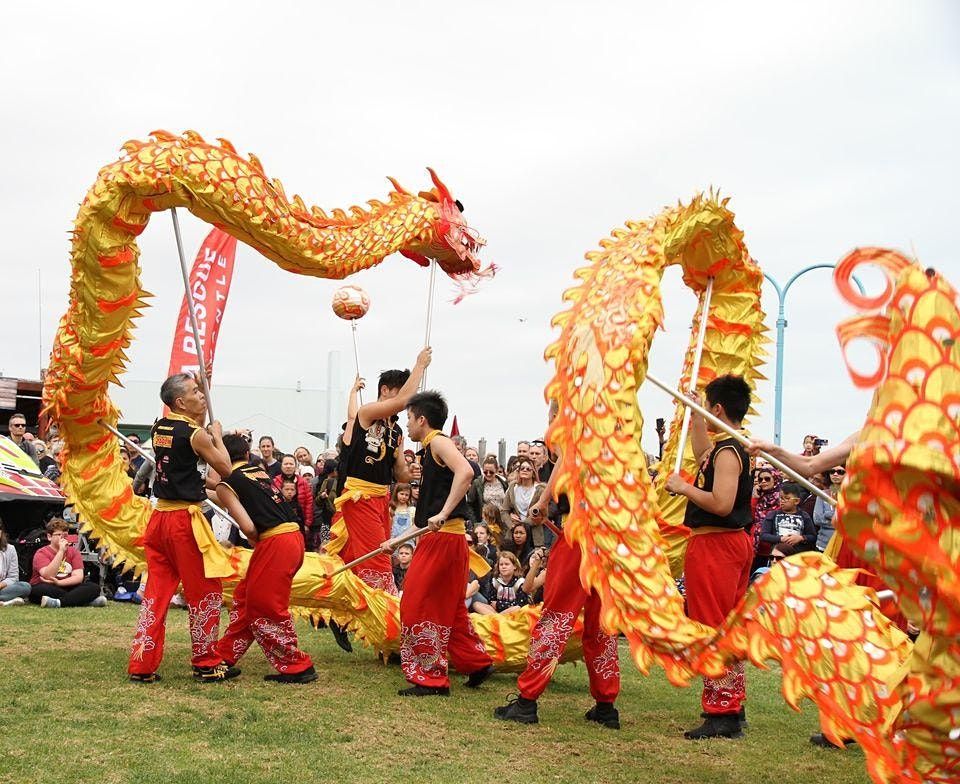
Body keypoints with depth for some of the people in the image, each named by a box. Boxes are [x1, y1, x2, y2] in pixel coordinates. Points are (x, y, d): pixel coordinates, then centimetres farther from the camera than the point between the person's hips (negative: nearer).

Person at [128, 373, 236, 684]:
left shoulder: (159, 427, 9)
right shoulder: (196, 434, -12)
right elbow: (225, 469, -3)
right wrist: (217, 436, 9)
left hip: (159, 517, 7)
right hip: (185, 520, -7)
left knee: (156, 592, 10)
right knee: (206, 592, 5)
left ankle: (142, 665, 10)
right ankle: (207, 664, 12)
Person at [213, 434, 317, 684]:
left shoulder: (226, 485, -3)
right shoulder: (260, 471, 17)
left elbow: (248, 527, -11)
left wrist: (257, 545, 8)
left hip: (274, 543, -8)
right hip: (294, 538, 8)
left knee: (263, 609, 4)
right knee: (245, 597, 19)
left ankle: (298, 667, 9)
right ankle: (225, 657, 28)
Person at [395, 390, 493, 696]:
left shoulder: (439, 442, -8)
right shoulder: (431, 450, 21)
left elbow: (465, 471, -28)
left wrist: (443, 514, -31)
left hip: (443, 537, -10)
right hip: (441, 538, 10)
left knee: (417, 606, -5)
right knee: (448, 608, 18)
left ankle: (430, 679, 0)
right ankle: (477, 662, 25)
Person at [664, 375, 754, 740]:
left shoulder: (727, 452, -18)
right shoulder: (734, 448, 13)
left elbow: (721, 503, -28)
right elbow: (703, 456, 34)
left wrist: (683, 487, -16)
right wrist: (695, 418, 35)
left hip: (714, 544, -10)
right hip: (736, 542, 10)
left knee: (712, 629, -7)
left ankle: (720, 715, -6)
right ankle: (732, 709, 23)